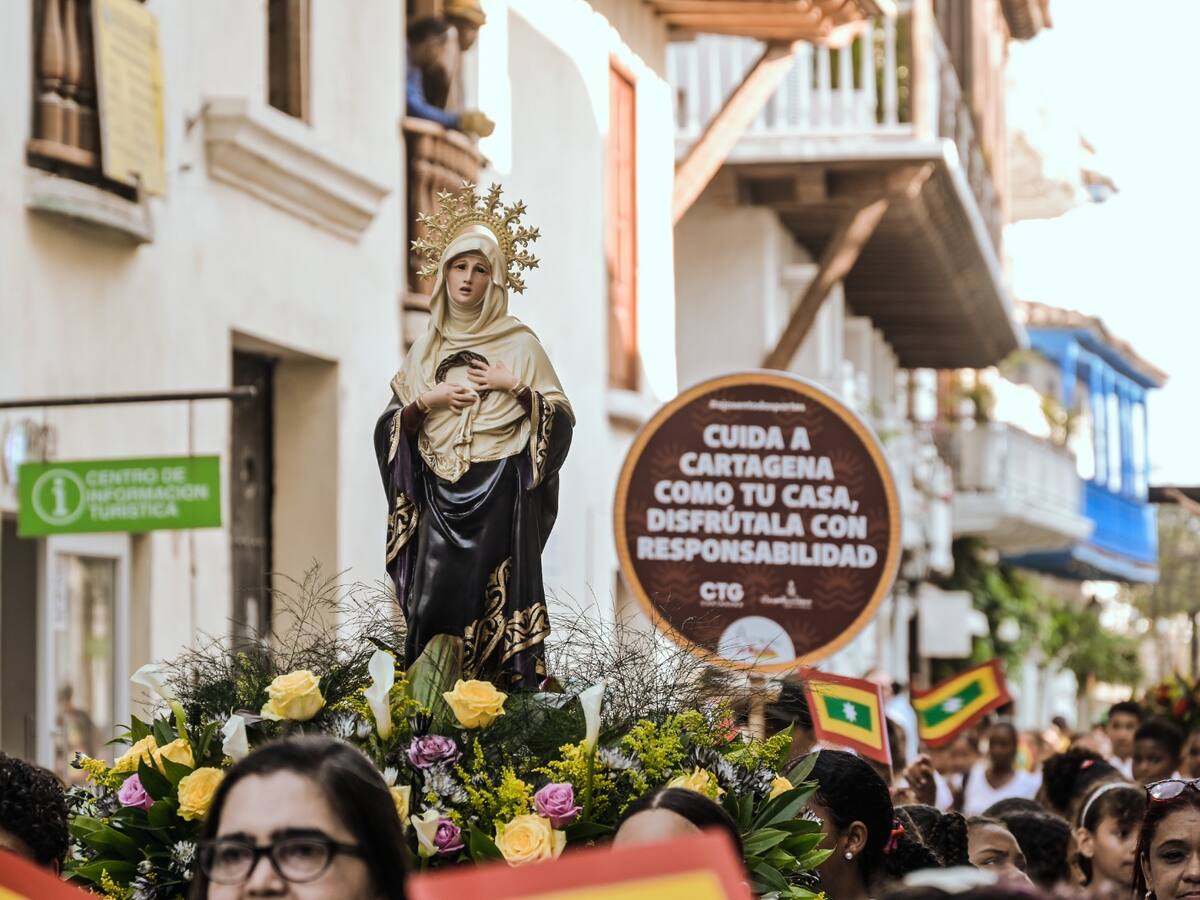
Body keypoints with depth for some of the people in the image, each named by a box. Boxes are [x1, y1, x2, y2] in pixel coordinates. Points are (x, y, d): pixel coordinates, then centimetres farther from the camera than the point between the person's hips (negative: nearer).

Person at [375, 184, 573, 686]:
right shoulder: (427, 348, 14)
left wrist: (514, 386, -10)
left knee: (494, 600, -9)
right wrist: (428, 399, -5)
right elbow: (392, 427, 11)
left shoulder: (519, 343, 4)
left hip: (500, 493, -3)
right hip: (439, 494, 3)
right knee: (434, 599, -6)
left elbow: (560, 421, 2)